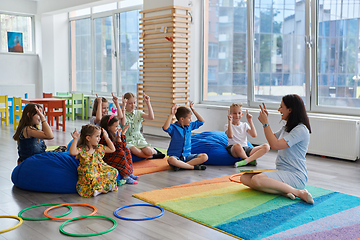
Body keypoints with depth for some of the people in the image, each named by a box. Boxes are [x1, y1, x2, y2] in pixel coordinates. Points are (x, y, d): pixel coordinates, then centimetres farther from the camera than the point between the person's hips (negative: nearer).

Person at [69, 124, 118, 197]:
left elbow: (112, 149, 20)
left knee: (113, 171, -18)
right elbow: (72, 152, -28)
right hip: (88, 172, -5)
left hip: (101, 171, 5)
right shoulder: (81, 149, -8)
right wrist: (75, 139, -28)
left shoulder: (99, 148, 10)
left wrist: (106, 137, 17)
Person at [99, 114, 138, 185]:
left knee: (126, 150, 10)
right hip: (106, 159, -11)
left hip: (113, 156, 11)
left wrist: (123, 134, 7)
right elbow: (117, 149, -27)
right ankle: (125, 177, -22)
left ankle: (129, 173, 3)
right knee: (121, 154, -26)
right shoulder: (104, 137, -25)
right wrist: (118, 137, -30)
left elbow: (123, 146, 12)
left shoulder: (113, 134, 5)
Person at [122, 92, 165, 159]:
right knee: (135, 151, -36)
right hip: (128, 140, -3)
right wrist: (123, 107, -27)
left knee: (149, 151, -25)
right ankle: (152, 156, -12)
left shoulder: (138, 113, 7)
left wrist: (148, 103, -11)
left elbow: (151, 117, -8)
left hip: (139, 138, 3)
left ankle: (154, 151, 11)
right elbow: (123, 123, -27)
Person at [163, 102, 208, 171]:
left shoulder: (190, 126, 11)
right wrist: (171, 114, -29)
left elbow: (202, 121, 22)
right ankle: (194, 166, -30)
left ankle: (181, 165, -26)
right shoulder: (174, 127, -8)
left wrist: (193, 110, 15)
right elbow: (165, 128, -30)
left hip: (187, 156, 6)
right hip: (175, 156, -5)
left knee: (204, 157, -17)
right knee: (171, 160, -41)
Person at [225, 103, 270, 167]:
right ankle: (251, 160, -17)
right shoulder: (227, 126, 8)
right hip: (233, 149, -5)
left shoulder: (244, 125, 19)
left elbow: (254, 135, 3)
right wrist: (230, 122, -13)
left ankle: (245, 161, -35)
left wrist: (250, 121, 3)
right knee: (237, 145, -44)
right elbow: (230, 136, -15)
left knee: (266, 146, -18)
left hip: (246, 148, 5)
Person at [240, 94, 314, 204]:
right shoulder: (286, 127, 16)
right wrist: (265, 119, 20)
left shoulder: (301, 130, -14)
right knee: (244, 178, -9)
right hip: (282, 171, 10)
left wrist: (265, 123, -11)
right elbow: (273, 138, 32)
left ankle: (299, 193, -24)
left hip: (296, 175, -9)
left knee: (257, 179, -32)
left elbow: (275, 145, -21)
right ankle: (283, 192, -23)